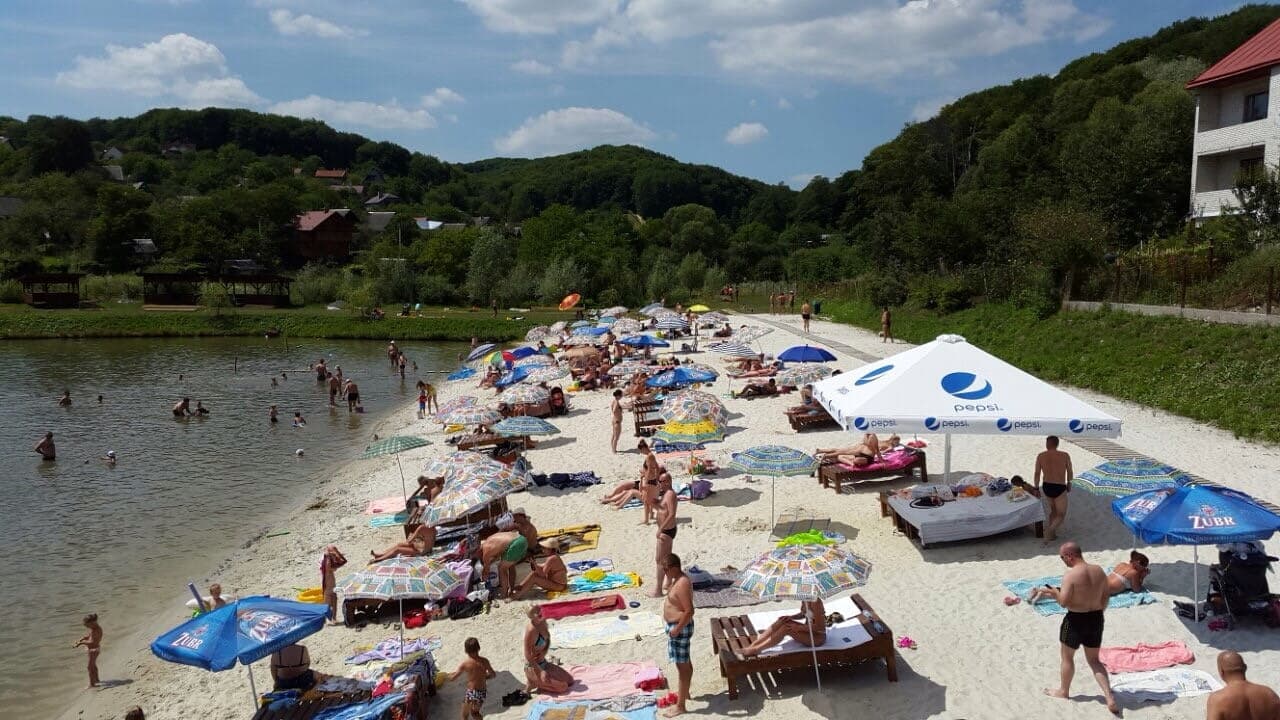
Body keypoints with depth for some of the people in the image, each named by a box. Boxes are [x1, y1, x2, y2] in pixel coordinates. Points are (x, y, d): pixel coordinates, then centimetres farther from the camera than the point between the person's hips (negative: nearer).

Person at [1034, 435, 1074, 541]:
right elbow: (1070, 472, 5)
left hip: (1046, 487, 3)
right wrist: (1069, 483, 23)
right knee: (1061, 516, 6)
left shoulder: (1040, 456, -4)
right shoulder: (1065, 456, -7)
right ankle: (1050, 530, -21)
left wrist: (1036, 488, 8)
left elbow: (1037, 474, -3)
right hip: (1060, 488, -3)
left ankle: (1052, 534, 28)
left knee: (1053, 510, 27)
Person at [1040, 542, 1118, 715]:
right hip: (1096, 618, 6)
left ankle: (1063, 691, 34)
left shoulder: (1070, 575, -22)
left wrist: (1055, 593, -2)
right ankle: (1109, 697, 7)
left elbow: (1063, 602, -22)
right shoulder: (1099, 571, -2)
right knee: (1094, 660, 18)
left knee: (1067, 656, 17)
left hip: (1076, 620, -6)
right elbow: (1106, 596, 7)